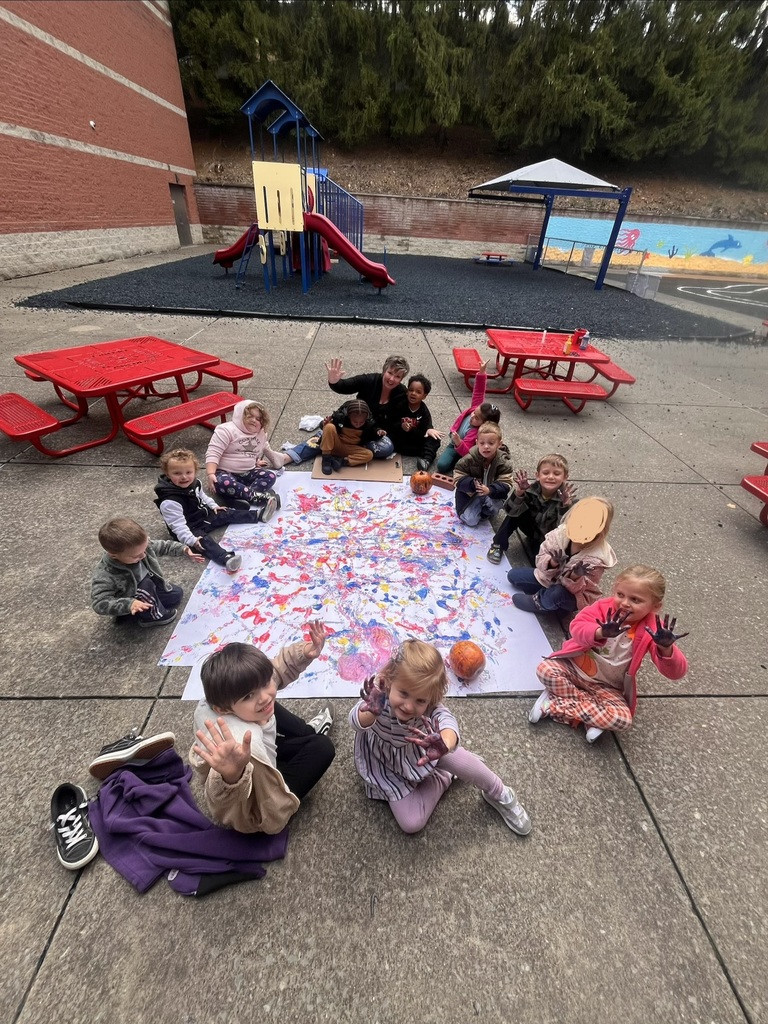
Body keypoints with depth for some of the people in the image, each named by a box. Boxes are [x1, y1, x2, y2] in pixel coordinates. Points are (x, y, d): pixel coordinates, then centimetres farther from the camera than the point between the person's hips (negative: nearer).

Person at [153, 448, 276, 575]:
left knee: (227, 514, 5)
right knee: (204, 541, -31)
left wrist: (213, 506, 17)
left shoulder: (194, 483, -2)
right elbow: (178, 525, -31)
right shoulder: (169, 502, -30)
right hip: (191, 529, -9)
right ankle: (226, 558, -56)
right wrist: (191, 540, -36)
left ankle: (258, 515, 11)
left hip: (204, 515, 9)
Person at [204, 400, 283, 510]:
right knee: (222, 483, -39)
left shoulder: (261, 434, 9)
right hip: (225, 472, -5)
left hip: (248, 473, 6)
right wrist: (211, 474, -30)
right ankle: (259, 497, -40)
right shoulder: (227, 430, -12)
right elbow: (213, 453, -20)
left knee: (270, 476, -20)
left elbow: (266, 450, 31)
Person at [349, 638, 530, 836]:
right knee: (411, 823, -8)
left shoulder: (429, 705, -34)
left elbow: (447, 720, -55)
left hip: (421, 747, 1)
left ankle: (500, 795, 18)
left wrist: (445, 744, -78)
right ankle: (445, 777, 16)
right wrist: (371, 712, -79)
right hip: (388, 764, 0)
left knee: (463, 762, -17)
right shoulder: (378, 693, -38)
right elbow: (356, 722, -55)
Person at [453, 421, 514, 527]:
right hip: (471, 494, -1)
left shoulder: (504, 462, -17)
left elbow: (505, 485, -22)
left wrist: (490, 490, -42)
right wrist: (472, 484, -38)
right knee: (470, 521, -14)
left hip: (493, 494, 1)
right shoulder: (469, 459, -19)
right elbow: (458, 479, -16)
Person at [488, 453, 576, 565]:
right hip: (532, 529, 2)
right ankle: (498, 545, -6)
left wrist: (565, 506, -51)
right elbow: (510, 511, -31)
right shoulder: (532, 489, -22)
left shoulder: (566, 499, -26)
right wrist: (519, 492, -49)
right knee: (515, 512, -22)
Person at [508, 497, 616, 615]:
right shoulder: (562, 532, -22)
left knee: (557, 594, -39)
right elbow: (541, 559, -15)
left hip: (576, 596, -4)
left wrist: (575, 577, -46)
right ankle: (545, 594, -1)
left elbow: (577, 588, -24)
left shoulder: (597, 558, -29)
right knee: (513, 575, 0)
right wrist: (553, 562, -38)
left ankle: (538, 601, -4)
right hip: (550, 577, 4)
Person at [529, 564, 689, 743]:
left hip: (605, 687, 1)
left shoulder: (651, 630, -14)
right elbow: (577, 627, -31)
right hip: (574, 668, 0)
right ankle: (593, 714, -10)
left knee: (623, 719, -25)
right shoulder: (603, 607, -15)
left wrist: (666, 648, -45)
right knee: (545, 669, -26)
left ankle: (553, 703, -15)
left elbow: (676, 672, -22)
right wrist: (601, 633, -53)